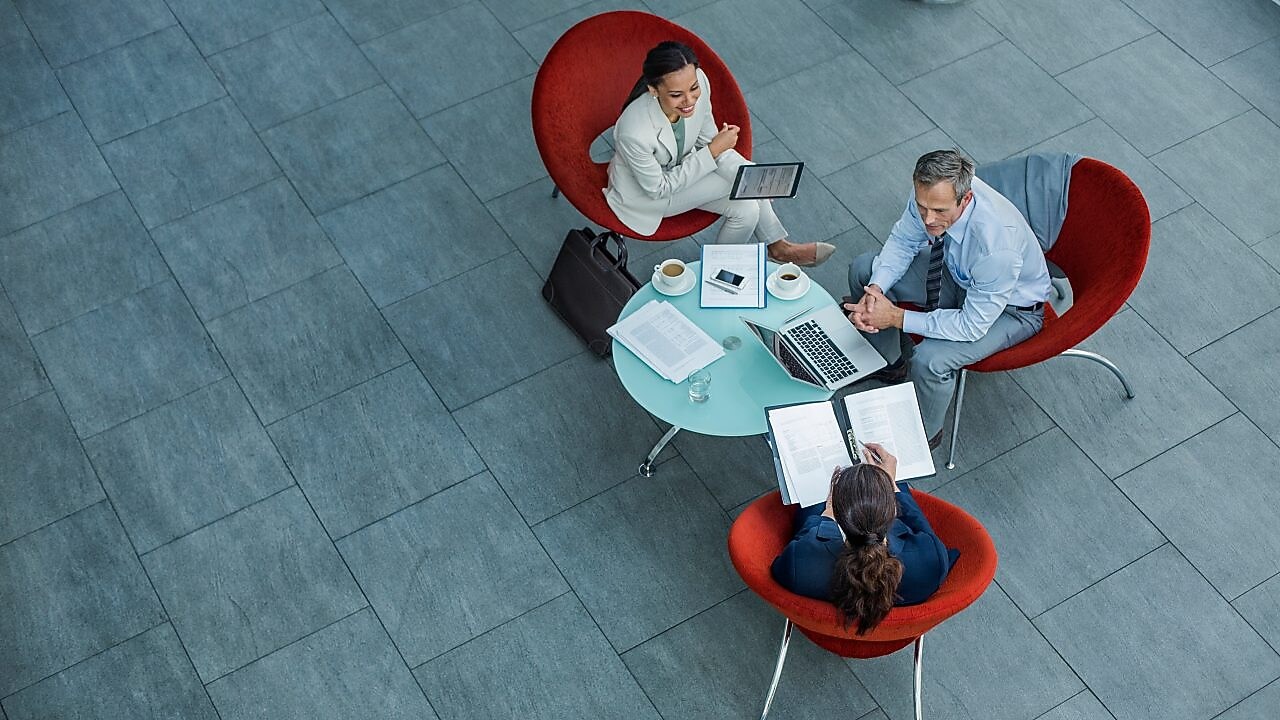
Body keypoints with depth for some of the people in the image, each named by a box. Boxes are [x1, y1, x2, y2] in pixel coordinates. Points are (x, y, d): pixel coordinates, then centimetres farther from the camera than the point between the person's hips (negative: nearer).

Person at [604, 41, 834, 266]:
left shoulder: (699, 82, -26)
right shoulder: (635, 132, -40)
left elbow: (707, 141, -5)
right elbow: (658, 189, -23)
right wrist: (712, 152, -25)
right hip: (644, 194, -5)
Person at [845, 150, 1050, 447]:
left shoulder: (997, 243, -43)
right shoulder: (931, 192, -26)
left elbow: (973, 325, -32)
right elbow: (902, 240, -6)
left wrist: (897, 317, -31)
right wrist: (875, 289, -25)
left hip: (1011, 308, -7)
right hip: (958, 275, 7)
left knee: (929, 359, -29)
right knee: (863, 269, 2)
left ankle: (924, 435, 3)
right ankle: (891, 363, 22)